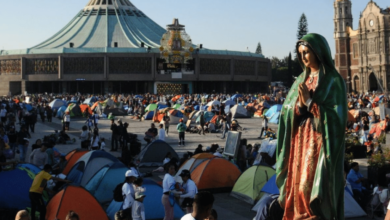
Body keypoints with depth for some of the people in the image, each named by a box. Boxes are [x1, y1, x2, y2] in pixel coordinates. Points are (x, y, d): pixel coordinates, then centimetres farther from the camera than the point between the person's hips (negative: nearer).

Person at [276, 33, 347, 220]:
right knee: (298, 185, 7)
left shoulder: (333, 81, -7)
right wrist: (300, 104, -12)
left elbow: (336, 115, -14)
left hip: (320, 143, -6)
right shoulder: (301, 80, 13)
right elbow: (289, 111, 9)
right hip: (300, 141, 6)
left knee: (313, 187, -7)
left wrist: (310, 102, -18)